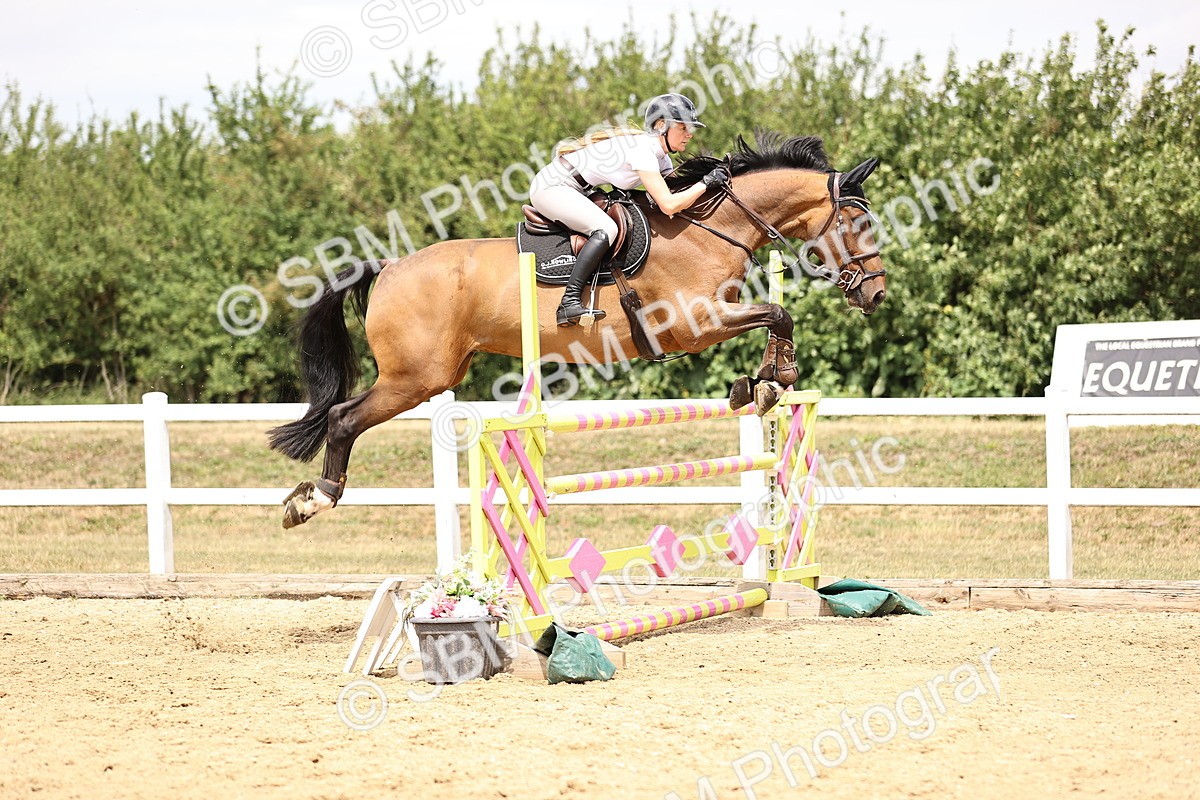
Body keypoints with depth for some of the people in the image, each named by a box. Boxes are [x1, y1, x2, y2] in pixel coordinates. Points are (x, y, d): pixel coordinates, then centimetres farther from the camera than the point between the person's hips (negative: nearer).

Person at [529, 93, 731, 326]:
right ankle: (569, 303, -33)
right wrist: (706, 183, -19)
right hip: (551, 186, -11)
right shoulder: (642, 149, -22)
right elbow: (668, 205, -29)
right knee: (606, 229, -28)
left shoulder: (661, 158, 8)